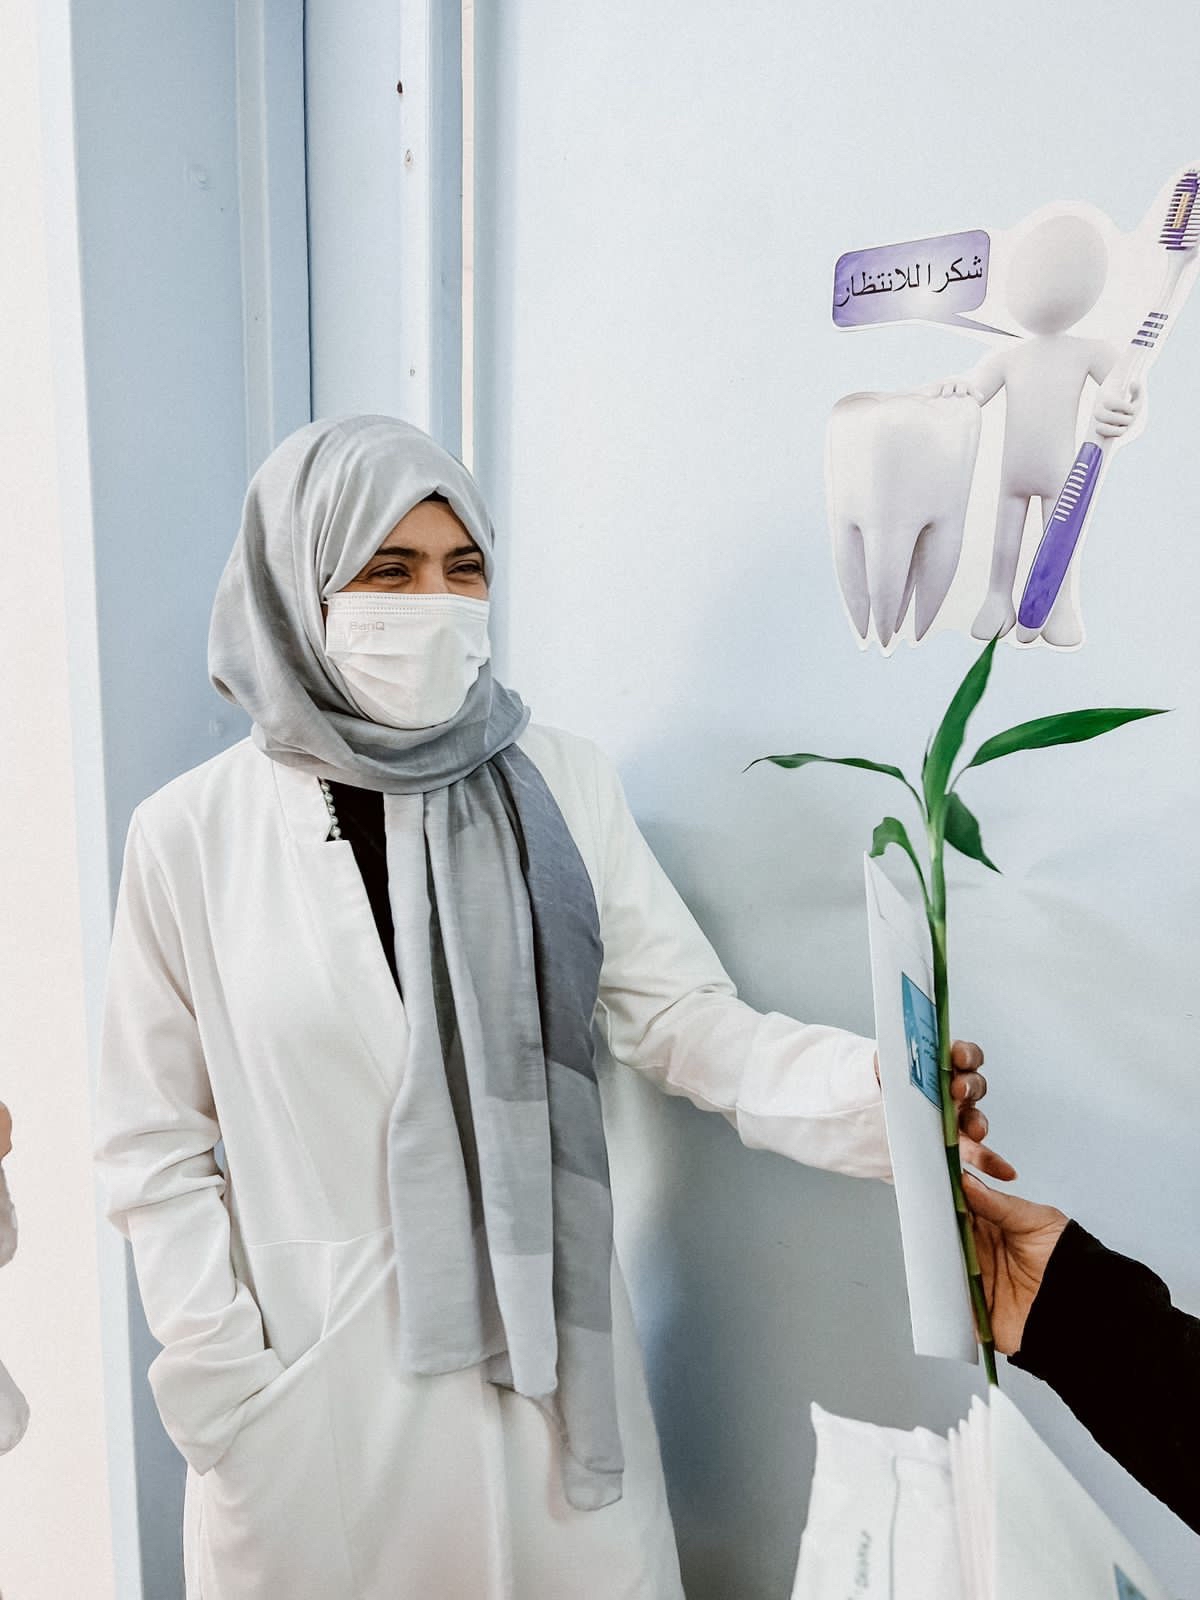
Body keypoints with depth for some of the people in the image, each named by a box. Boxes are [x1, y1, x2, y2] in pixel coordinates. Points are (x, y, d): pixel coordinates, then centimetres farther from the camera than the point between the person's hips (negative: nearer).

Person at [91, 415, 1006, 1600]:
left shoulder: (558, 786, -6)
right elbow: (153, 1143, 0)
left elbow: (680, 1014, -7)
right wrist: (221, 1377, -4)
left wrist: (870, 1089, -23)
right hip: (315, 1385, 0)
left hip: (544, 1359, 1)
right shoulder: (192, 832, -7)